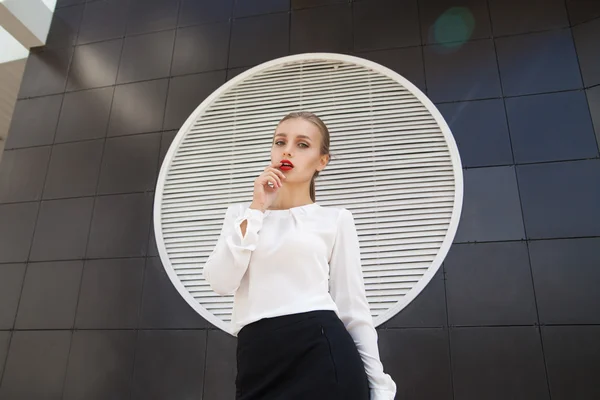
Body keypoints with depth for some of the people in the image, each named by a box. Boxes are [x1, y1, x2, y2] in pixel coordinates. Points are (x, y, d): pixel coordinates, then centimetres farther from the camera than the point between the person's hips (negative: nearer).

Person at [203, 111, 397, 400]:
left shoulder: (336, 219, 3)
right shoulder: (240, 213, 11)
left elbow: (353, 307, 3)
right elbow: (221, 283, -3)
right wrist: (257, 209, -5)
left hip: (321, 350, -2)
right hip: (256, 358, 3)